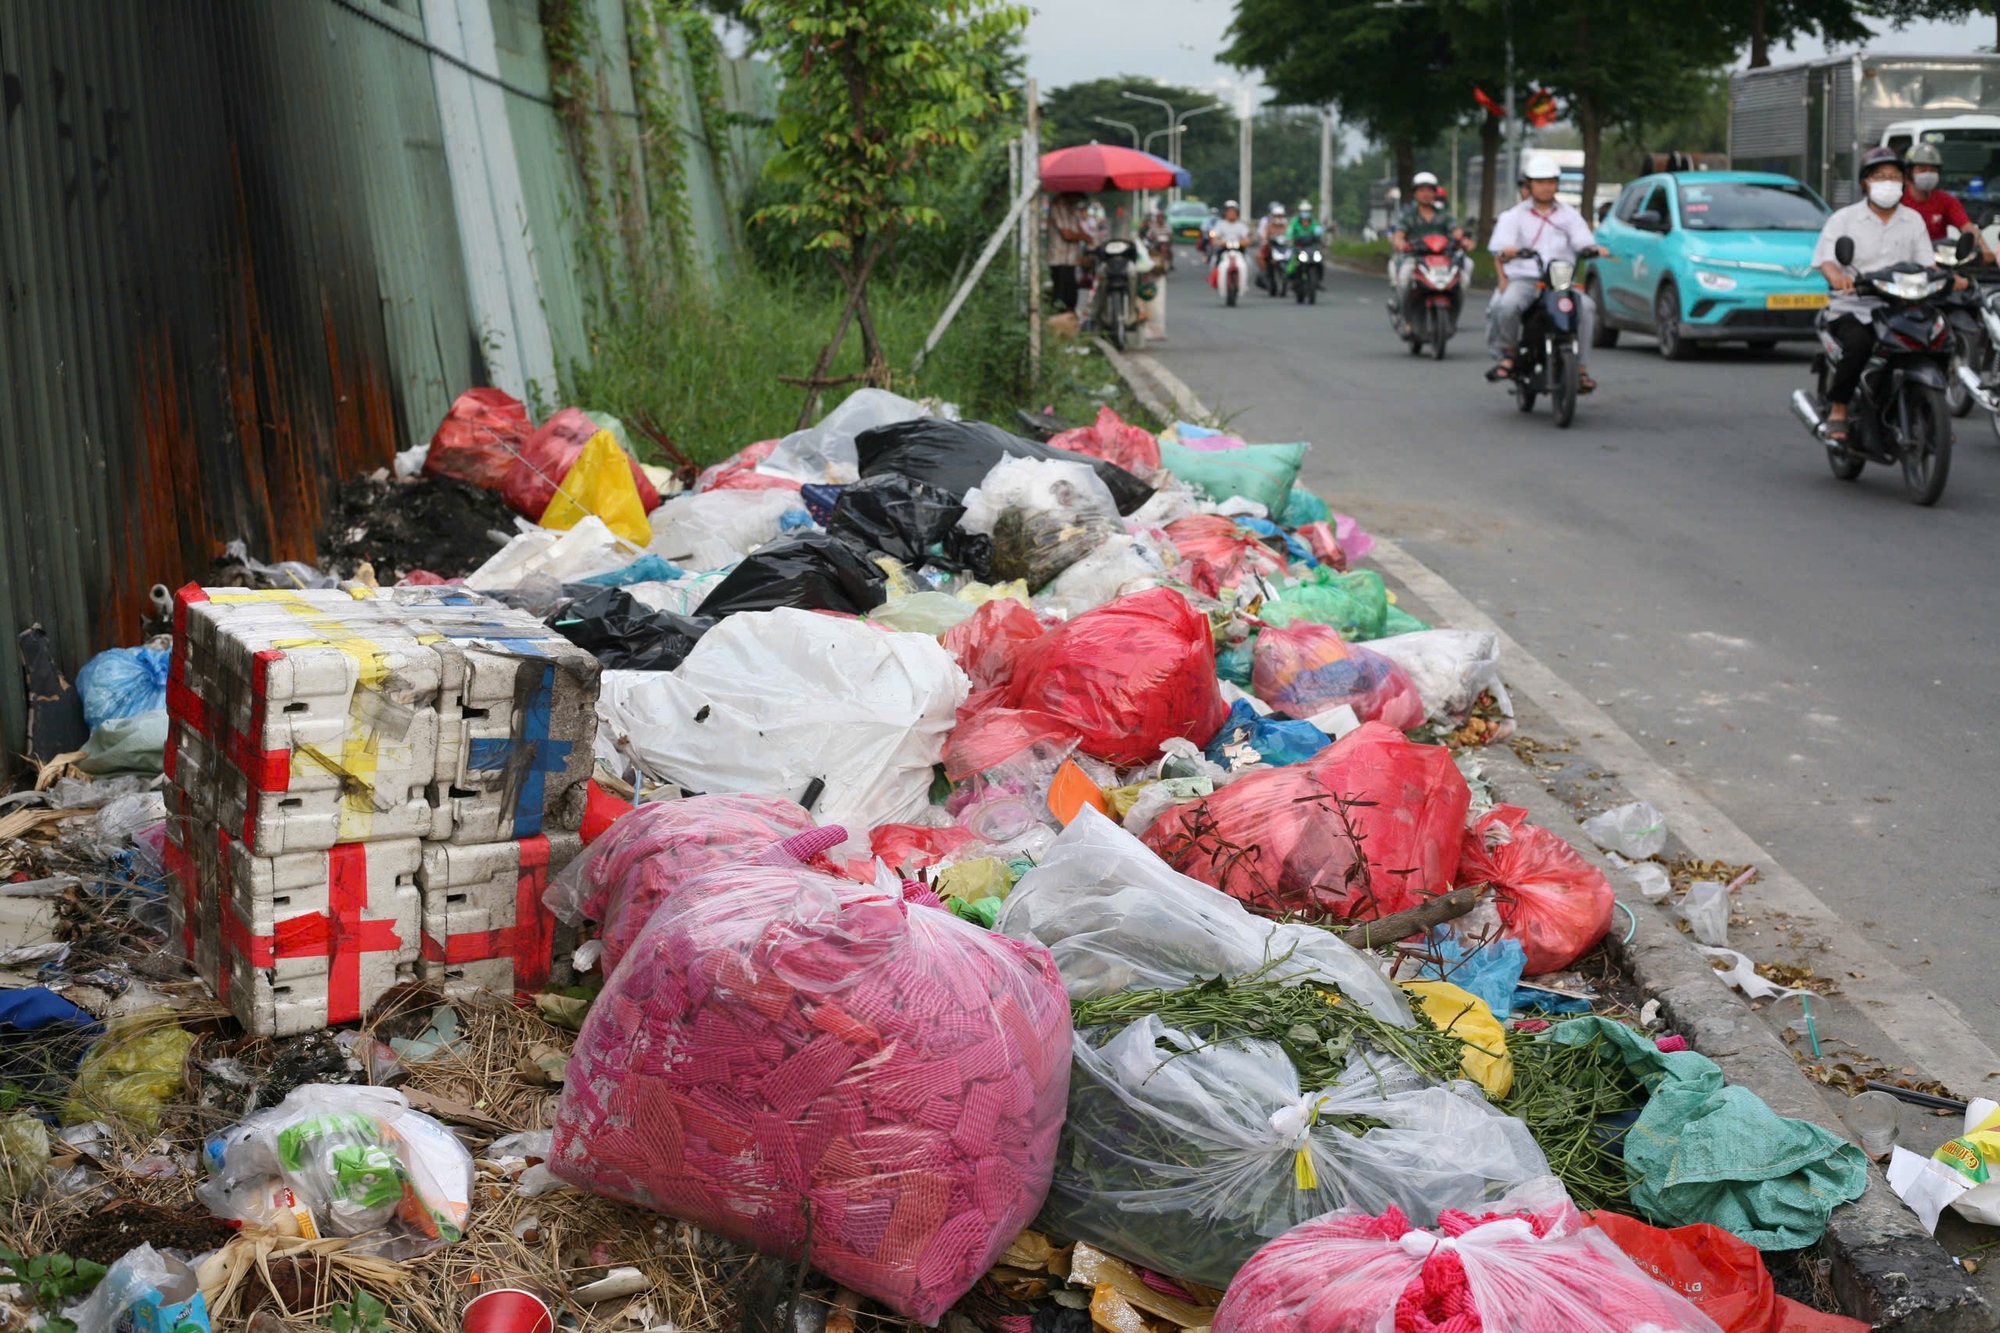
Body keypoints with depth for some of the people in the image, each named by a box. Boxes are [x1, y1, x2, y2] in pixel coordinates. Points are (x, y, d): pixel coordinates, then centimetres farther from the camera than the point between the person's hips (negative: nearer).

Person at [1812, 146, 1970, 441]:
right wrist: (1837, 276, -33)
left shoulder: (1914, 220, 15)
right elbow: (1825, 256, -10)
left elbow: (1925, 263, 12)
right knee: (1859, 343, -35)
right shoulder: (1844, 218, 4)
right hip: (1853, 309, -3)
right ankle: (1837, 407, -18)